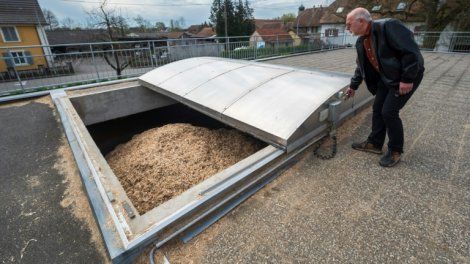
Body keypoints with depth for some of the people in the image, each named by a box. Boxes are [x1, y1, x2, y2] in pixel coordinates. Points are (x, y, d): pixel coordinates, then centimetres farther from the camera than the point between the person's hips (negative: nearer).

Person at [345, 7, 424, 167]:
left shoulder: (388, 26, -23)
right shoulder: (361, 42, 3)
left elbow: (411, 51, -26)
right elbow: (361, 66, 16)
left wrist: (407, 79, -25)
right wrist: (353, 86, 20)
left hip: (407, 76, -8)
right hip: (386, 77, 8)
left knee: (389, 111, -10)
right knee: (377, 109, 7)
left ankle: (395, 151, 9)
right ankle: (375, 144, 21)